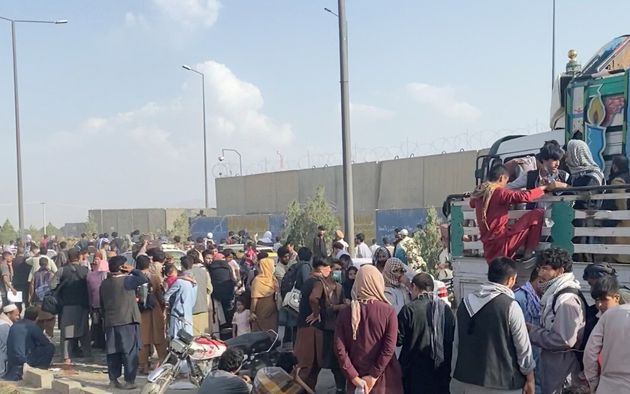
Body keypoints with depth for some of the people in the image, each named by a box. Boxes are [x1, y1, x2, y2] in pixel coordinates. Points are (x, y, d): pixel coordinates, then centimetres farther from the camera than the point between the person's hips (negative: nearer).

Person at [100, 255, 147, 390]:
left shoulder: (104, 283, 9)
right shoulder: (126, 280, -12)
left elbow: (102, 304, 16)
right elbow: (144, 279, -14)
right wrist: (132, 270, -3)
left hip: (110, 322, 6)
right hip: (127, 321, -6)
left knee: (113, 352, 10)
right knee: (130, 352, -1)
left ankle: (113, 380, 14)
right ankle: (129, 381, -1)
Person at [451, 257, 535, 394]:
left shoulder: (466, 303, 4)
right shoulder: (510, 306, -12)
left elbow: (456, 344, 7)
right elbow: (523, 348, -9)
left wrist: (456, 374, 16)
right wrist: (530, 379, 3)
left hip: (465, 382, 5)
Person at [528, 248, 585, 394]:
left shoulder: (567, 300, -20)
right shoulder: (554, 294, 9)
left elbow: (565, 340, -24)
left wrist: (532, 331, -16)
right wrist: (533, 329, 1)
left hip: (561, 370, -9)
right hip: (552, 365, 9)